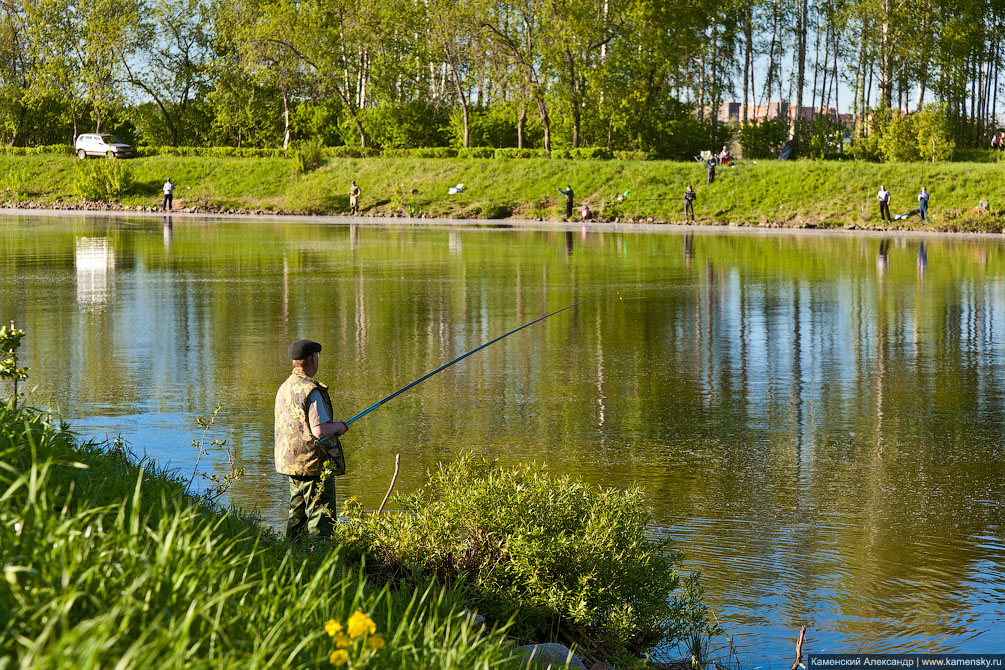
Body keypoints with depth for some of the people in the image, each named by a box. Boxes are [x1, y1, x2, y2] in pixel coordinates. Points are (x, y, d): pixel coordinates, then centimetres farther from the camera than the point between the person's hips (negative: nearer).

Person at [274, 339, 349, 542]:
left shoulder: (284, 388, 11)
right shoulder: (311, 390, -17)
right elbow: (319, 431, -24)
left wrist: (331, 427, 20)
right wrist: (337, 426, -3)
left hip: (290, 462, 9)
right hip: (314, 464, -9)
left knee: (297, 517, 15)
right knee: (321, 519, -6)